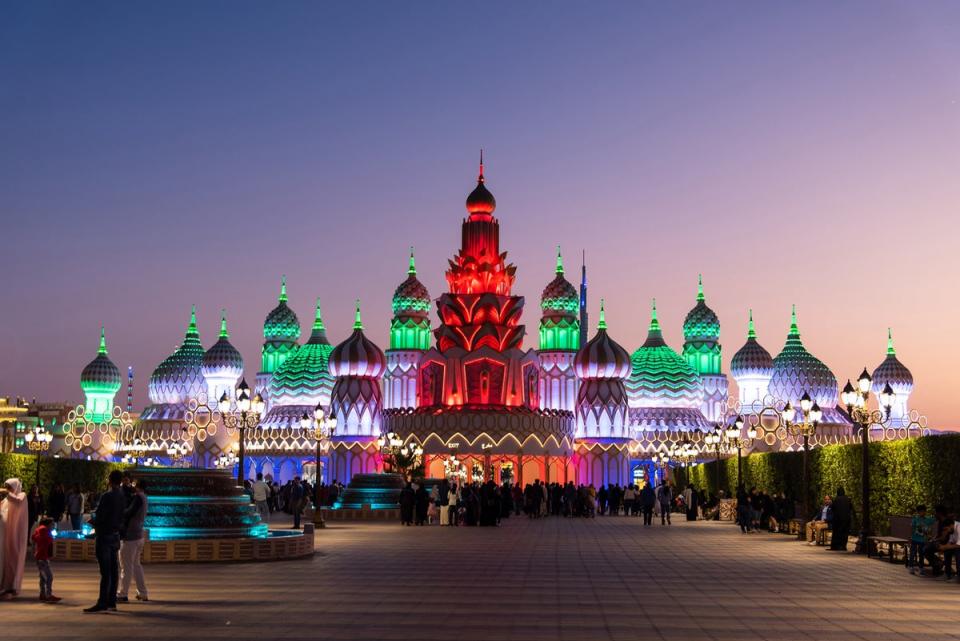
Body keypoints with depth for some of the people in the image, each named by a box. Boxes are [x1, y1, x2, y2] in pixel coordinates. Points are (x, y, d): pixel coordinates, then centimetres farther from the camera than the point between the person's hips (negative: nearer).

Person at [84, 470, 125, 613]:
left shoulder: (107, 496, -16)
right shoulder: (122, 497, 7)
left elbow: (99, 517, -18)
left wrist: (92, 521, 4)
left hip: (104, 536, -8)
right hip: (115, 535, 8)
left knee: (105, 571, -8)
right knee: (113, 570, 9)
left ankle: (102, 603, -7)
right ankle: (111, 601, 13)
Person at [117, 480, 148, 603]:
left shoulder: (138, 497, -16)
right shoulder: (143, 497, 13)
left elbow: (128, 513, -23)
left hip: (130, 537, -9)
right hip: (139, 535, 9)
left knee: (126, 566, -2)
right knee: (136, 565, 17)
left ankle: (122, 594, 4)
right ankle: (142, 593, 20)